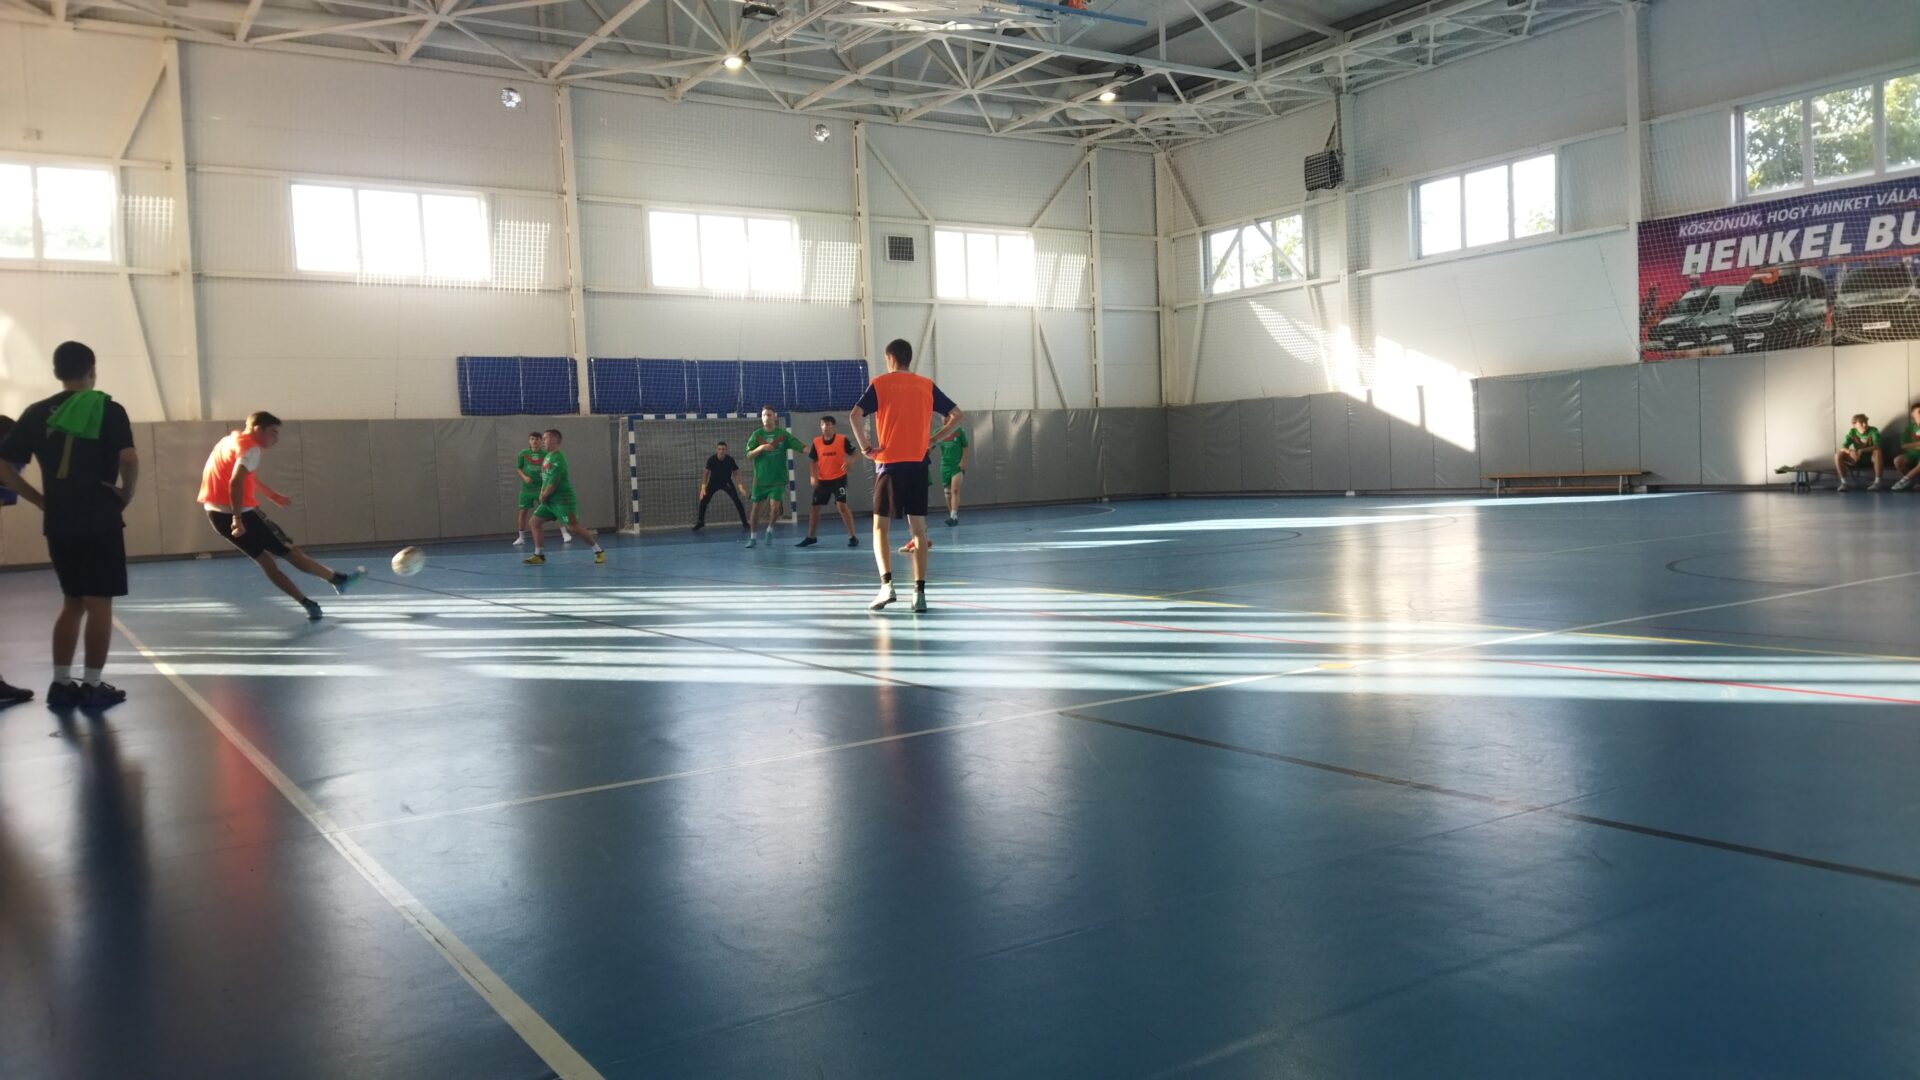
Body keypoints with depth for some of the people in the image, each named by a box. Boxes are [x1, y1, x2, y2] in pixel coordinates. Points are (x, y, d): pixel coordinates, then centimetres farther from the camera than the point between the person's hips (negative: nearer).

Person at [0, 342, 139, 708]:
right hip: (100, 520, -5)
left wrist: (41, 499, 10)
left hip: (58, 522, 5)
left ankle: (61, 683, 17)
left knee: (72, 601, 17)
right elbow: (129, 460, -19)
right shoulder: (108, 409, -5)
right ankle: (92, 685, 2)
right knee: (99, 602, 1)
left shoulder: (36, 413, 8)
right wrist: (125, 494, -4)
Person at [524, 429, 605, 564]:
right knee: (535, 521, 3)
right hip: (549, 499, 9)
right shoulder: (547, 456, 12)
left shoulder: (558, 459, -18)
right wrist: (542, 494, 6)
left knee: (575, 525, -10)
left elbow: (553, 483, -20)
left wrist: (544, 496, -8)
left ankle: (599, 551, 2)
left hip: (563, 498, -9)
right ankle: (538, 556, 6)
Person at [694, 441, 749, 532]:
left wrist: (740, 485, -27)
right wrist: (703, 486, -20)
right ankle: (700, 522, 13)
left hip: (727, 482, -1)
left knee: (737, 501, -15)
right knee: (703, 501, -8)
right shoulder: (711, 459, -22)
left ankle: (744, 523, -5)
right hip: (713, 482, 1)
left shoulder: (730, 459, -23)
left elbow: (736, 473, -14)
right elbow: (706, 472, -12)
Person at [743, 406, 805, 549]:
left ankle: (770, 529, 15)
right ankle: (752, 536, 21)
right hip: (760, 478, 1)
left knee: (775, 506, -13)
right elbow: (749, 456, -5)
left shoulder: (783, 434, -2)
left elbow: (800, 446, -9)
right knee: (756, 507, 6)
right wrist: (760, 448, -22)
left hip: (778, 478, -1)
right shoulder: (757, 435, 0)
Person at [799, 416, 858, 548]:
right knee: (814, 507, 9)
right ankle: (811, 537, 26)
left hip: (839, 478, -4)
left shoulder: (842, 439, -10)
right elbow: (813, 461, 6)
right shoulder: (816, 441, -1)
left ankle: (853, 537, -9)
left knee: (842, 505, -17)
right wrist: (813, 476, -7)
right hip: (822, 480, 4)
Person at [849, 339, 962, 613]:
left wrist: (865, 446, -4)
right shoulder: (927, 385, 8)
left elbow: (856, 415, -14)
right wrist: (933, 439, 9)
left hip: (888, 464, -2)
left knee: (880, 526, 8)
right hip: (917, 464, 2)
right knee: (918, 528, 6)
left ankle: (887, 584, -7)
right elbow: (957, 415, 7)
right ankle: (919, 592, 2)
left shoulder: (880, 384, 0)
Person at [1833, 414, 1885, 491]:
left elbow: (1877, 446, -29)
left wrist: (1862, 450, -45)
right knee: (1838, 455, -21)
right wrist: (1850, 451, -40)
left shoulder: (1873, 430, -15)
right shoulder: (1852, 432, -6)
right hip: (1857, 459, 3)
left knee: (1878, 452, -37)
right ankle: (1843, 482, -16)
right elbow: (1843, 448, -16)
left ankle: (1877, 482, -32)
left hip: (1871, 457, -3)